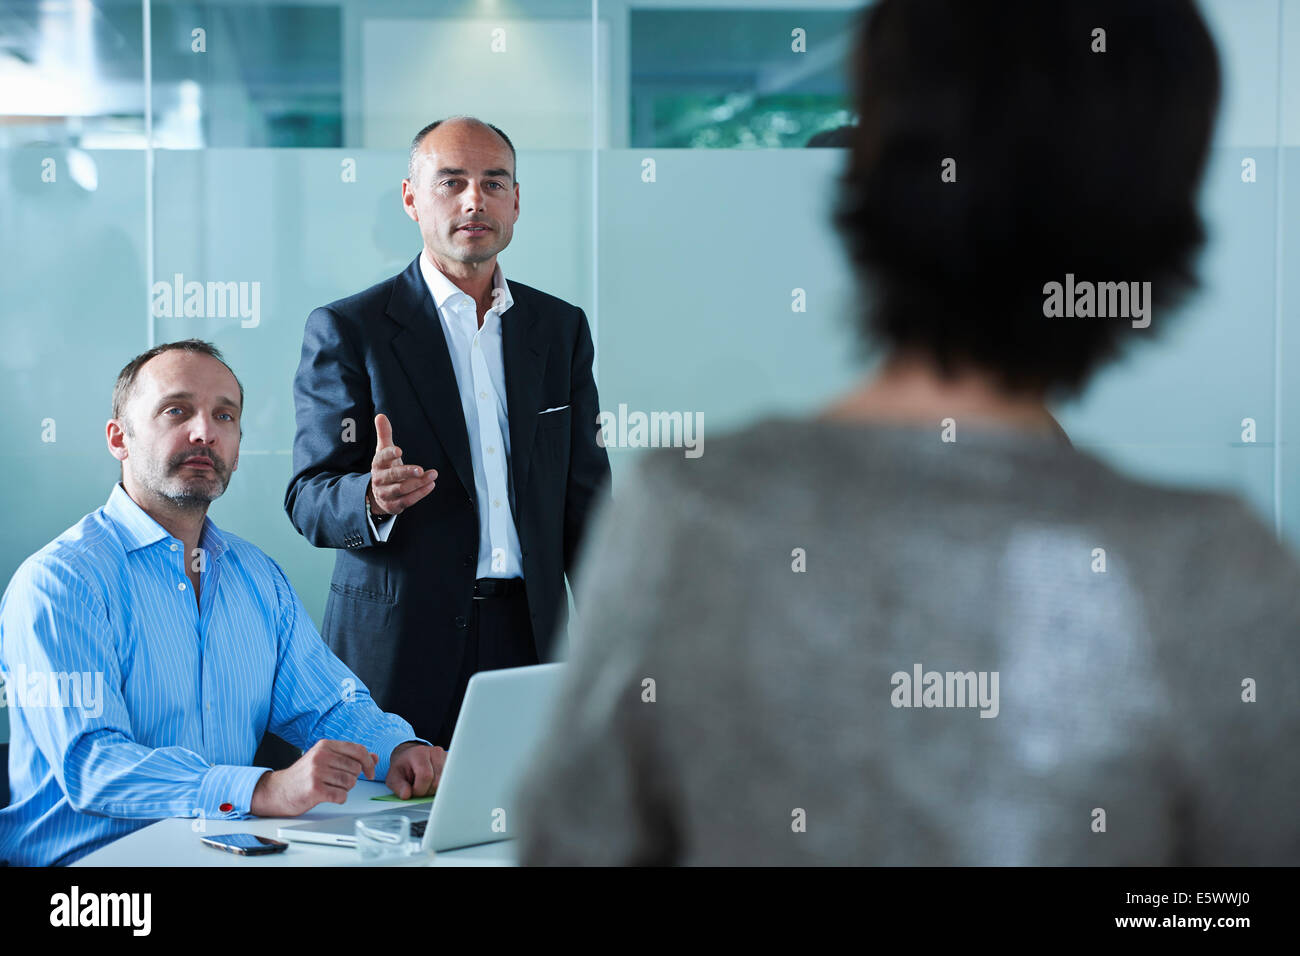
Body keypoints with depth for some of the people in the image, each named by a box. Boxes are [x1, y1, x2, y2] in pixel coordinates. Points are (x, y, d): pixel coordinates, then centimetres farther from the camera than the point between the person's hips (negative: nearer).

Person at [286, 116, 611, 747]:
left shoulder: (561, 328, 12)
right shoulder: (346, 330, 0)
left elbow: (584, 497, 14)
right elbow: (309, 502, -4)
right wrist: (374, 498, -26)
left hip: (532, 641, 3)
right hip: (397, 650, -3)